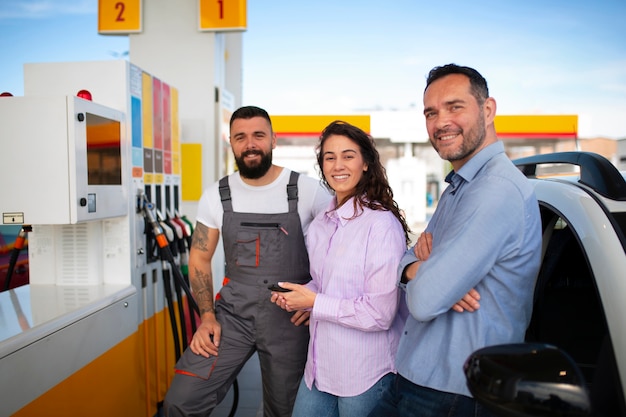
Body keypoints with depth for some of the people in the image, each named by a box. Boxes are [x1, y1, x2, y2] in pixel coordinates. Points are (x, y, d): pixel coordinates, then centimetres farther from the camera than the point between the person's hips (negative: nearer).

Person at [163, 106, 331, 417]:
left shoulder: (308, 190, -7)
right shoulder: (216, 195, 1)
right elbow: (200, 258, 7)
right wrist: (207, 316, -2)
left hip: (290, 319, -1)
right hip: (232, 313, 2)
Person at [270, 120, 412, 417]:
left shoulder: (381, 224, -19)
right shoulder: (320, 225, 4)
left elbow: (380, 313, -22)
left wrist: (314, 302, -16)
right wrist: (295, 296, -1)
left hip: (365, 372, -6)